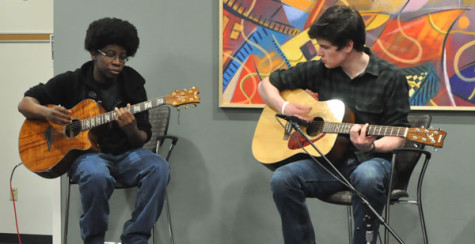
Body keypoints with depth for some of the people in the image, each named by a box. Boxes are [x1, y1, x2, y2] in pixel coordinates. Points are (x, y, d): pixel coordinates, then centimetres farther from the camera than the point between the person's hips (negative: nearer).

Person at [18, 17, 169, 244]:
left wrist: (131, 130, -21)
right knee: (97, 176, -39)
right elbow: (25, 103, 7)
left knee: (159, 168, -30)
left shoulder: (132, 86, 6)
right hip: (86, 152, -2)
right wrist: (47, 113, -15)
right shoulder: (71, 82, 3)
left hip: (125, 153, 2)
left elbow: (142, 139, 4)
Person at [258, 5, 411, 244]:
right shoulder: (319, 70, 4)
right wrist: (284, 107, -5)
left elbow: (397, 135, -4)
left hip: (370, 160, -3)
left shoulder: (390, 78, -6)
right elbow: (266, 85, 15)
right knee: (282, 179, -26)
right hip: (328, 160, 3)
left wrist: (371, 146, -25)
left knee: (367, 178, -40)